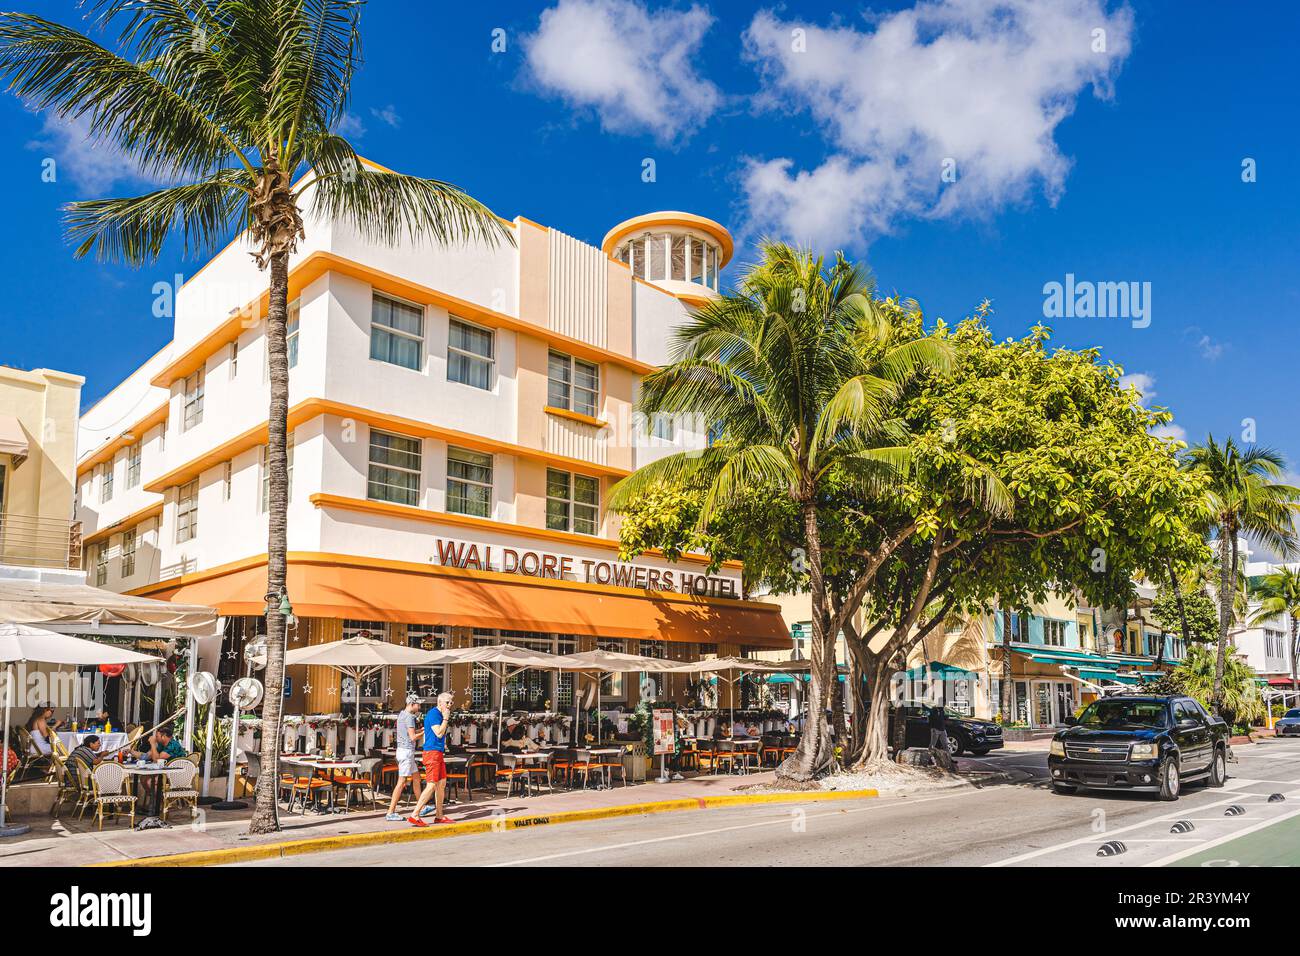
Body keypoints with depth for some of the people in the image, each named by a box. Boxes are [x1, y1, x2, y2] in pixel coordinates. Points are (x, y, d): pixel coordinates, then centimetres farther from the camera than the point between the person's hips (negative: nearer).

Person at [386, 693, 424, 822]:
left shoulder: (401, 715, 13)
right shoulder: (409, 717, -16)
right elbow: (413, 737, -20)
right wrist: (425, 732, -6)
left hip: (403, 750, 10)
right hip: (406, 751, -10)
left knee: (415, 777, 16)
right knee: (401, 782, -7)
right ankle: (390, 813, -6)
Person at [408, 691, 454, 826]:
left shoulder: (440, 714, 17)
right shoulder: (433, 713, -13)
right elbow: (439, 733, -20)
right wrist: (446, 718, -14)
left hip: (439, 753, 10)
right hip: (432, 752, -10)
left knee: (442, 783, 12)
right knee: (432, 785, -12)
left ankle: (439, 816, 19)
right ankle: (414, 816, -10)